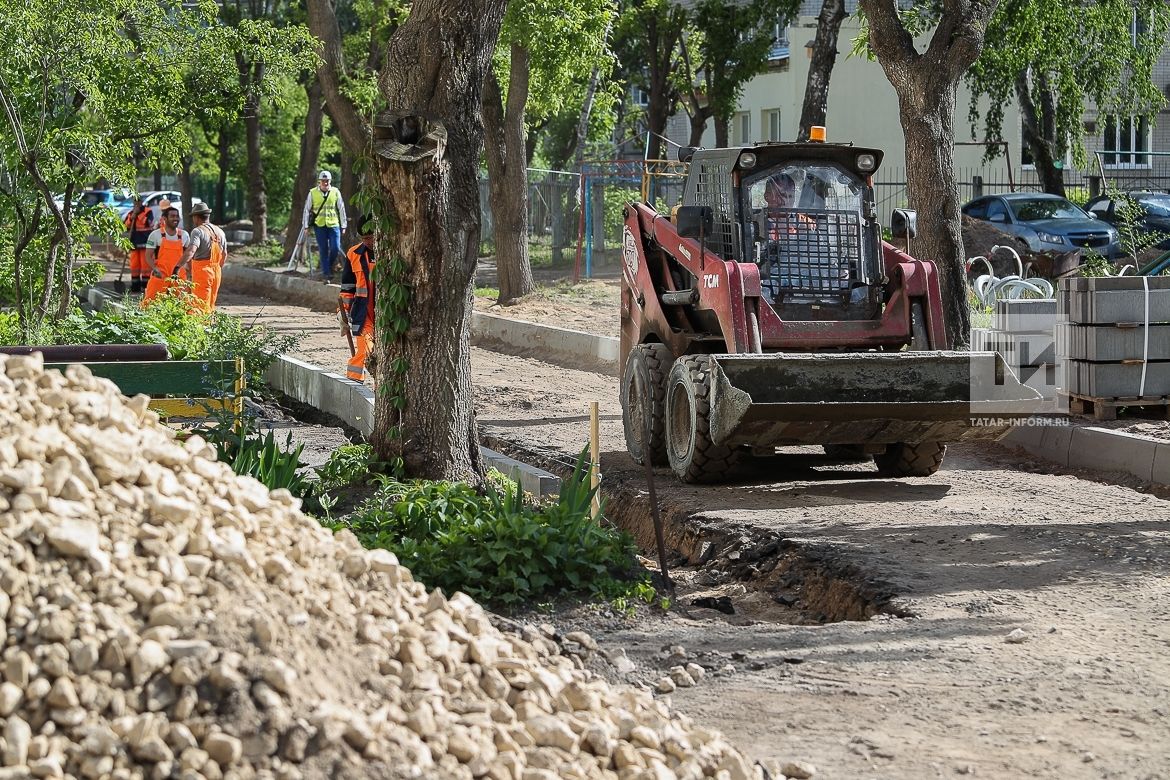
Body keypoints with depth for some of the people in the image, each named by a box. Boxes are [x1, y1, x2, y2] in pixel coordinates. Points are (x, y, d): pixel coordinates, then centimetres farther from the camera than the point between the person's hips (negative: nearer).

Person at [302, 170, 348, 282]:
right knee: (323, 250, 0)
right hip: (319, 225, -1)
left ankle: (329, 266, 20)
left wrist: (343, 226, 9)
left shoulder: (336, 192, 4)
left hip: (333, 224, 1)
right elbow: (307, 210, 8)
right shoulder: (313, 193, 2)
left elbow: (341, 209, 10)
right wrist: (306, 226, 6)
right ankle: (325, 272, 7)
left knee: (335, 248, -7)